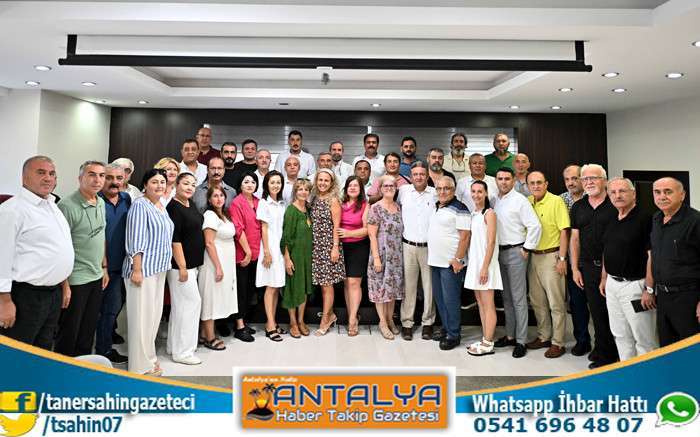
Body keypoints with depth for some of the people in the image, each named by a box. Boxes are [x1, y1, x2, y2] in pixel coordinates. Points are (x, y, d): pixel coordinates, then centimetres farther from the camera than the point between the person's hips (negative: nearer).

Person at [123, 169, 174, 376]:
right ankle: (141, 365, 11)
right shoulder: (140, 205, -11)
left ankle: (148, 356, 28)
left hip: (159, 268, 9)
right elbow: (135, 240, -17)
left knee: (154, 314, 15)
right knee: (142, 315, -1)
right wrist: (136, 269, -21)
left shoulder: (162, 207, 14)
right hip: (143, 267, -8)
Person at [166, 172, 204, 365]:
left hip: (192, 263, 9)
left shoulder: (190, 203, 9)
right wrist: (182, 267, -22)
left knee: (180, 305, 15)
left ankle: (174, 346, 27)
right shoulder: (174, 208, -17)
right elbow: (175, 240, -21)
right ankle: (182, 351, 8)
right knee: (191, 303, -4)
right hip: (181, 264, -9)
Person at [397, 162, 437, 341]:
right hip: (408, 246, 0)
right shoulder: (403, 191, 3)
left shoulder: (435, 193, 0)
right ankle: (406, 322, 17)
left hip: (429, 247, 0)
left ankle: (428, 322, 21)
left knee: (429, 285, 7)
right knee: (409, 285, 6)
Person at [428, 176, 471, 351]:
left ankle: (454, 335, 12)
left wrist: (458, 259, -19)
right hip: (435, 261, 8)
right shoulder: (435, 207, 13)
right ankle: (446, 328, 31)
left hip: (451, 263, -8)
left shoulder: (459, 209, -11)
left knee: (450, 299, -1)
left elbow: (465, 236, -15)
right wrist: (432, 257, 16)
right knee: (439, 297, 16)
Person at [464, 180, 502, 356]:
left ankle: (488, 344, 4)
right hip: (474, 262, 8)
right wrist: (468, 261, 9)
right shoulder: (473, 214, 14)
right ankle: (485, 339, 19)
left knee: (488, 304, -2)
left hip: (485, 262, -8)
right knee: (480, 302, 11)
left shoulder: (489, 213, -8)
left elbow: (491, 242, -14)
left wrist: (485, 267, -18)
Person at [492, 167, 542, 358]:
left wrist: (527, 249, -12)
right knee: (506, 297, 15)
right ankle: (510, 335, 26)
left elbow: (535, 226, -14)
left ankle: (521, 341, 6)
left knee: (518, 298, -2)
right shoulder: (495, 200, 9)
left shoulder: (520, 200, -9)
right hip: (499, 251, 7)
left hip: (515, 252, -7)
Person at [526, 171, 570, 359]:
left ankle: (558, 343, 13)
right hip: (533, 256, 6)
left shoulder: (556, 201, -9)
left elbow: (564, 231, -12)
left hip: (551, 256, -6)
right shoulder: (527, 203, 7)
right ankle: (544, 336, 29)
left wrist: (562, 258, -15)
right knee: (537, 301, 15)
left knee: (556, 303, 1)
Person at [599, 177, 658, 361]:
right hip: (612, 285, 8)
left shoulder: (645, 219, -13)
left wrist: (649, 289, -19)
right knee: (620, 335, 17)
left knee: (644, 339, 4)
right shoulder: (611, 221, 10)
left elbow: (652, 255, -17)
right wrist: (604, 278, 17)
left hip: (634, 285, -8)